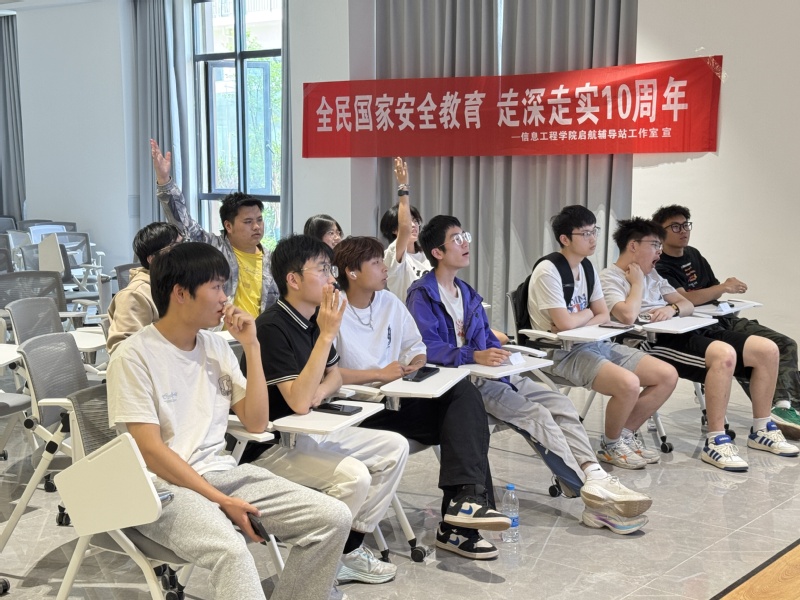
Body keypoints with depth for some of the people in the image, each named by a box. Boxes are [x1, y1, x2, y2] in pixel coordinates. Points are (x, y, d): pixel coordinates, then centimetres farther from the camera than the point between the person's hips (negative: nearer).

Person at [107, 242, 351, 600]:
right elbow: (151, 450, -14)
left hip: (222, 473, 7)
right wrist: (221, 501, -17)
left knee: (333, 518, -10)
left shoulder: (216, 346, 10)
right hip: (165, 487, -6)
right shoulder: (134, 356, -9)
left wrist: (252, 346, 0)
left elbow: (256, 422, 9)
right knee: (231, 551, -38)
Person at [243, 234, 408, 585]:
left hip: (309, 432, 9)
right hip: (272, 446, -9)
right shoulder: (272, 328, -22)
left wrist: (321, 391, -6)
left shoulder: (314, 319, 5)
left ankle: (349, 549, 7)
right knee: (353, 475, -27)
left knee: (394, 448, 2)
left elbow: (335, 375, 19)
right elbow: (298, 403, -29)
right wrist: (327, 335, -29)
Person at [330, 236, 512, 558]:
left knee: (463, 391, -20)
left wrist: (416, 364, 0)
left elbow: (417, 349, 24)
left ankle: (465, 496, -30)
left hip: (397, 401, 7)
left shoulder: (390, 302, 15)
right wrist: (379, 374, -18)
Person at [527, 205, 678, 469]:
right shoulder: (547, 271, -15)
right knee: (629, 383, -31)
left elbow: (604, 316, 12)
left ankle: (625, 433, 14)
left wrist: (576, 323, -9)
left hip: (595, 343, 9)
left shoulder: (587, 267, 10)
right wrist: (587, 313, -1)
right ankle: (610, 445, -2)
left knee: (668, 376, -2)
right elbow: (565, 324, -22)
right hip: (563, 354, -8)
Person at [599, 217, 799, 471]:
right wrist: (637, 282, -5)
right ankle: (716, 441, -26)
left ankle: (761, 430, 11)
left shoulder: (652, 275, 24)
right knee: (723, 354, -36)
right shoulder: (610, 278, -3)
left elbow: (688, 305, 21)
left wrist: (672, 309, -2)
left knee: (767, 350, -2)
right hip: (656, 343, -9)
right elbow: (628, 315, -21)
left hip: (685, 333, 9)